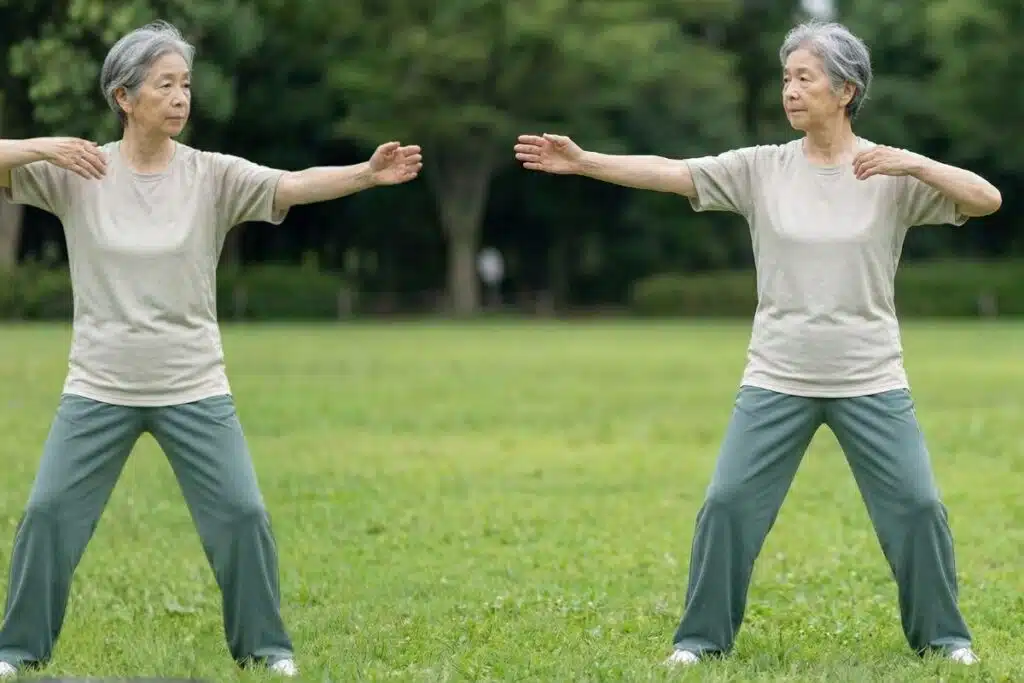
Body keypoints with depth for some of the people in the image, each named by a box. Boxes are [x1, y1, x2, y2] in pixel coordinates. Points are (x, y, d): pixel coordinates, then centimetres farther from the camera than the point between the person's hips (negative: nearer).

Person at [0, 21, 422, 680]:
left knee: (242, 513, -3)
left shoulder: (212, 175, -5)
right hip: (100, 387, 0)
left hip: (194, 388, 0)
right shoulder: (77, 173, -4)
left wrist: (367, 173, -36)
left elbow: (294, 185, -19)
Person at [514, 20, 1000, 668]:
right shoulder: (762, 168, -1)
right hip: (777, 379, 1)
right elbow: (669, 172, -7)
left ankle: (943, 635, 20)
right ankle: (702, 637, 13)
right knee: (728, 503, -2)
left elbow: (988, 200, -12)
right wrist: (583, 161, -17)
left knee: (917, 506, 0)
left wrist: (914, 164, -25)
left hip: (871, 382, -1)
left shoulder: (892, 172, -5)